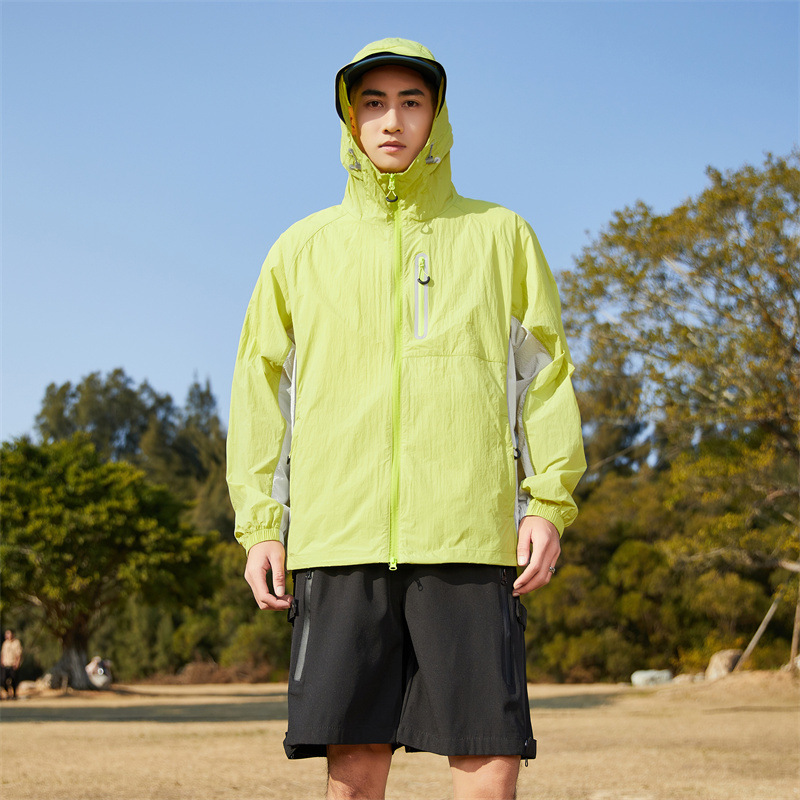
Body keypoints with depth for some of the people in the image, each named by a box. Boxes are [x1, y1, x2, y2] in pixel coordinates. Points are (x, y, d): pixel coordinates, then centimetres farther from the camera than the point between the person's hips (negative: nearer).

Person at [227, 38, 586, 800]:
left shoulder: (500, 235, 13)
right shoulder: (303, 248, 15)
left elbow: (545, 374, 11)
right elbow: (260, 388, 15)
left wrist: (549, 502, 0)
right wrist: (258, 525, 6)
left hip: (469, 537, -1)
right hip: (338, 536, 1)